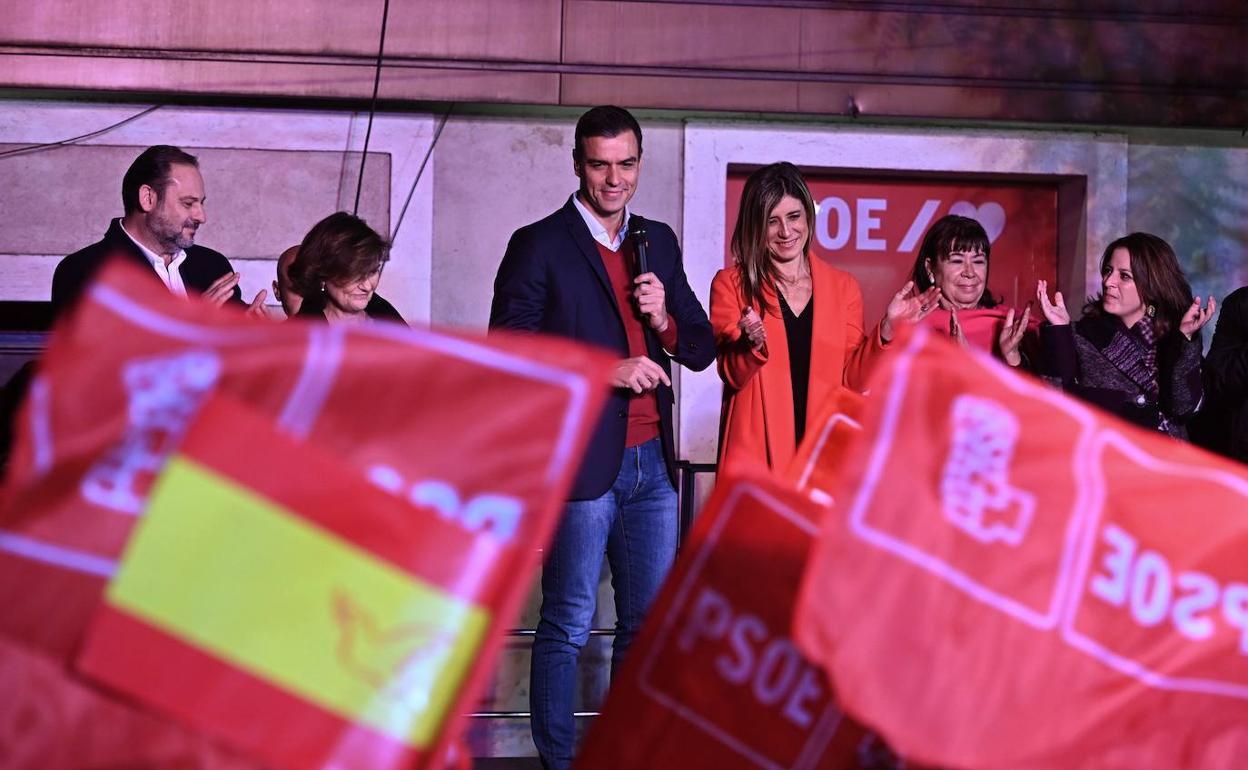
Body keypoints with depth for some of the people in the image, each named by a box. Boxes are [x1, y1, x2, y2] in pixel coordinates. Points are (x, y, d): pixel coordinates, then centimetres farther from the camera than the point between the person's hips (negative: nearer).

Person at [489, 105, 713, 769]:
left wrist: (665, 319, -5)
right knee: (567, 627, 2)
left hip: (651, 464, 6)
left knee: (650, 625, 11)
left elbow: (702, 349, 16)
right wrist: (604, 373, -17)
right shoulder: (539, 246, -5)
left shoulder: (659, 242, 13)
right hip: (581, 465, -6)